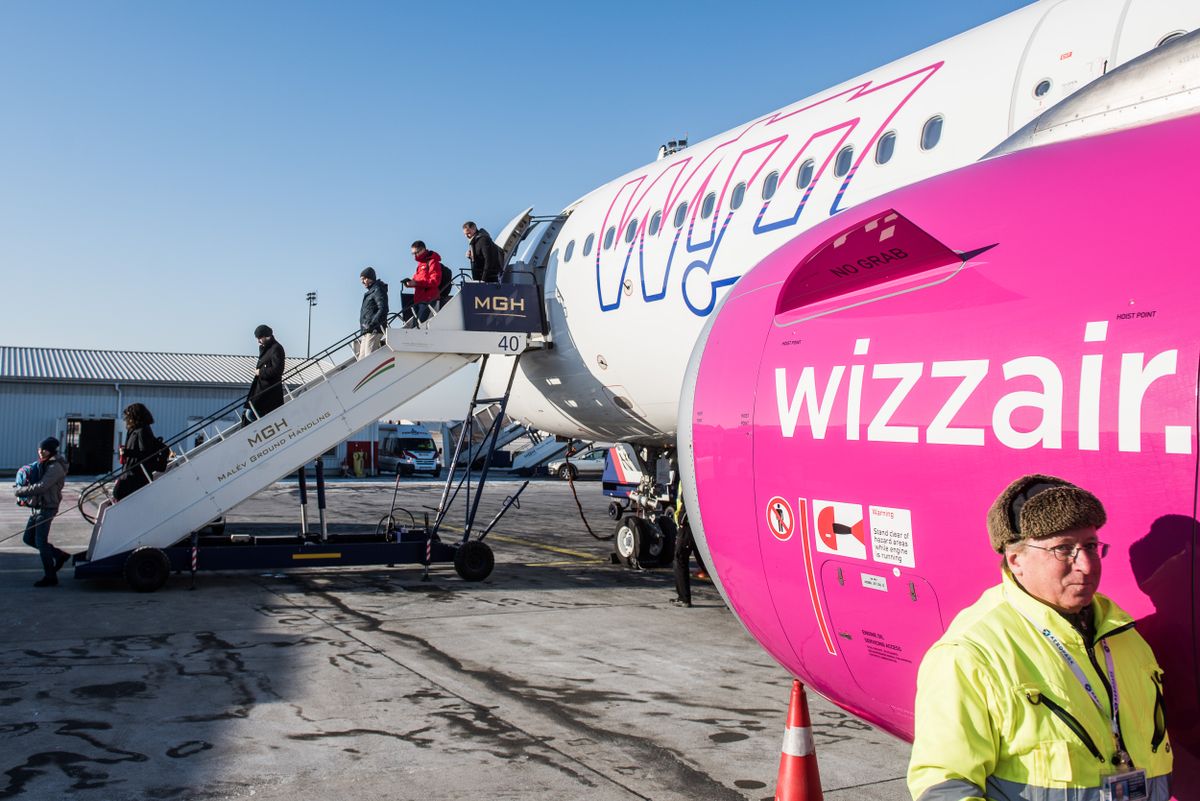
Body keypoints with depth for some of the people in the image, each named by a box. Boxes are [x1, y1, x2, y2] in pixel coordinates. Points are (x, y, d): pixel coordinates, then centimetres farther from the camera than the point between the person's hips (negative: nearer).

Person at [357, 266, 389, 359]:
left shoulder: (378, 290, -6)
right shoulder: (370, 292, 25)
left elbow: (383, 309, -19)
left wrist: (373, 323, -27)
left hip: (374, 330, -11)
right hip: (366, 331, 11)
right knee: (362, 358, 7)